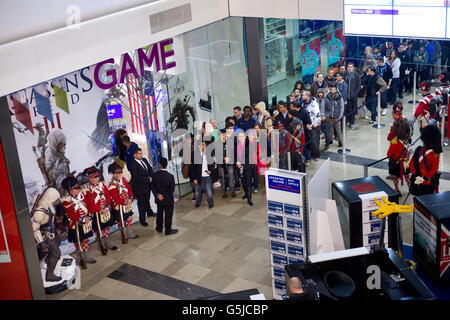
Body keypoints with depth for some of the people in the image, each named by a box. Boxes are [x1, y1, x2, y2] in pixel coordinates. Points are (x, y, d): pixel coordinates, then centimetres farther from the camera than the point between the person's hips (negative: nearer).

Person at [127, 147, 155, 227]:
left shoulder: (144, 160, 1)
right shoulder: (132, 165, -23)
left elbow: (150, 169, 7)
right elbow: (137, 177, -28)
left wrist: (151, 177, -11)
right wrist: (148, 179, -22)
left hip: (147, 185, 7)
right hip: (140, 188, -7)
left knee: (147, 200, 28)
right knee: (141, 204, 6)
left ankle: (149, 212, 49)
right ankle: (142, 219, 19)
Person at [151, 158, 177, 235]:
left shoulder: (155, 175, -12)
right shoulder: (170, 176, -21)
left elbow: (153, 187, -8)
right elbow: (172, 189, -18)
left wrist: (157, 194, -8)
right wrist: (164, 196, -12)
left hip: (159, 200, 4)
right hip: (168, 200, -4)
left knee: (159, 213, 22)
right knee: (168, 215, 11)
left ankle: (159, 228, 37)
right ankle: (168, 230, 21)